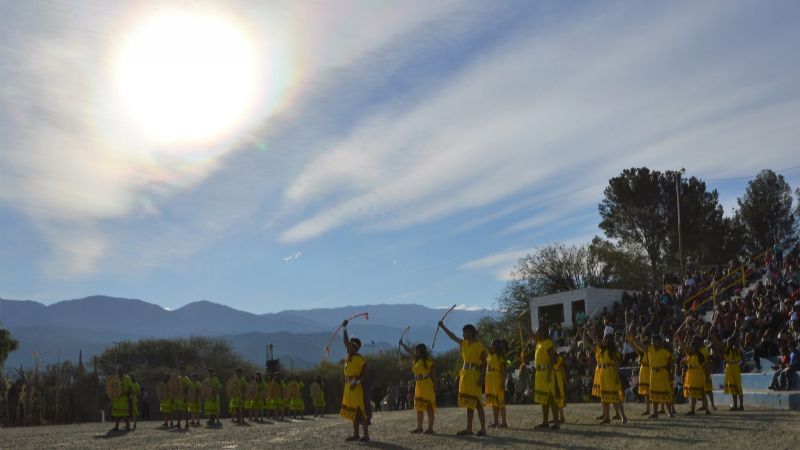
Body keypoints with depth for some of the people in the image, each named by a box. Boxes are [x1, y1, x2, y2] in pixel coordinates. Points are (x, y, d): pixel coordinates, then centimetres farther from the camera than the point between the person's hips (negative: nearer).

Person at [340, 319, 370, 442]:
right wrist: (344, 328, 15)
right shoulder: (349, 356, 9)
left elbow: (364, 373, -17)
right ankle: (356, 435, 17)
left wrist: (356, 382, -26)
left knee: (360, 411, -8)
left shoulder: (359, 359, -14)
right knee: (353, 412, 11)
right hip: (349, 387, 9)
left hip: (357, 387, -9)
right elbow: (345, 341, 17)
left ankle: (366, 435, -5)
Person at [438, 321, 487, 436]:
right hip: (465, 375, 8)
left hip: (474, 376, -8)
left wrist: (481, 377, -19)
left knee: (477, 403, -8)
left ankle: (483, 429, -5)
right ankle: (469, 428, 15)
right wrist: (443, 327, 16)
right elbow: (453, 337, 21)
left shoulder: (479, 345, -10)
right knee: (469, 403, 10)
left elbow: (483, 362, -13)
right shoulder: (464, 344, 13)